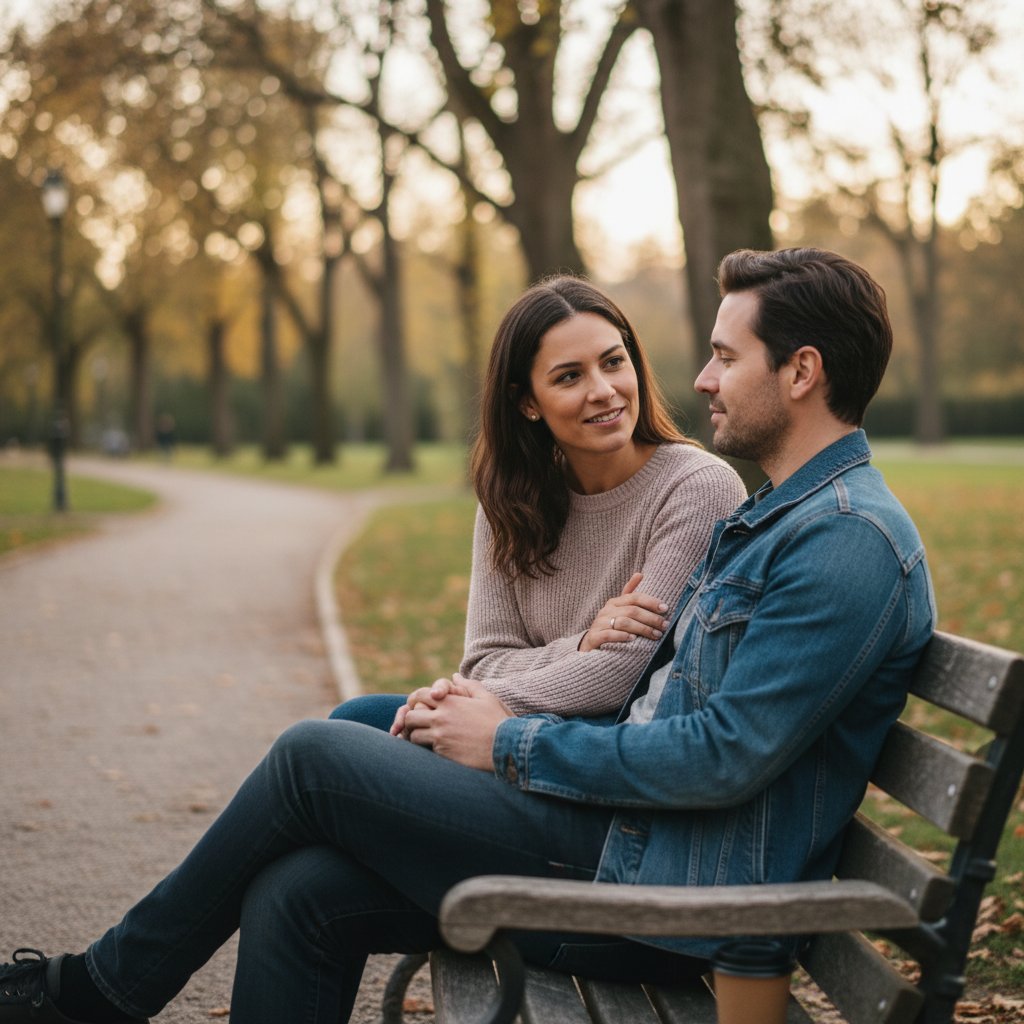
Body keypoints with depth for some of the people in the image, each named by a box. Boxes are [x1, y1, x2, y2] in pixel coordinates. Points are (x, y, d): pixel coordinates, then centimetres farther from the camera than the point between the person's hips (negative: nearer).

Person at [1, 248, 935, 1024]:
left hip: (667, 897, -9)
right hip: (627, 844, 9)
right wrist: (485, 708, 6)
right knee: (298, 895, -3)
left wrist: (512, 744, -12)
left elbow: (727, 756, -22)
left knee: (314, 758, -8)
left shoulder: (850, 538, -16)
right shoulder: (768, 517, 17)